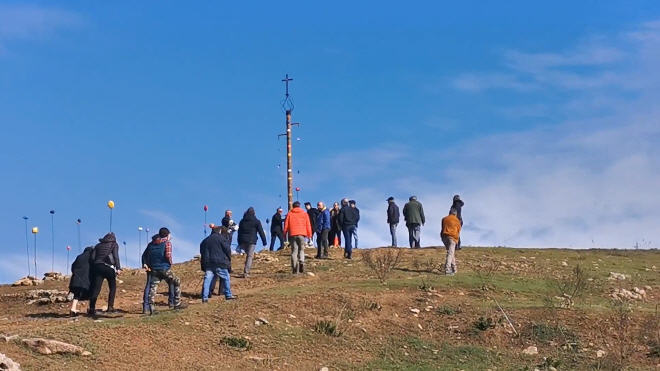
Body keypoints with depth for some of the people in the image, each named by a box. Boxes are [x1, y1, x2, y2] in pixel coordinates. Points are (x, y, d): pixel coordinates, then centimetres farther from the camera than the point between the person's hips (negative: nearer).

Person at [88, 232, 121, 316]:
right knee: (113, 287, 13)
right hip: (108, 267, -3)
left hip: (97, 266, 3)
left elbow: (92, 257, 12)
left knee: (96, 288, -3)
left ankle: (92, 308, -15)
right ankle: (110, 307, 5)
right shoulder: (114, 245, 12)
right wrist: (118, 268, -9)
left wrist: (93, 268, 16)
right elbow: (115, 256, -4)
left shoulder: (98, 245, 22)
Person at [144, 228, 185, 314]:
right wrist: (170, 263, 2)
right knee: (177, 282, 11)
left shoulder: (151, 244, 14)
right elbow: (168, 255, -14)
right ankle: (177, 304, 8)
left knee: (153, 287, 4)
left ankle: (152, 308, -5)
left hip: (154, 269, 4)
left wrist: (147, 265, 14)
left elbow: (146, 256, 10)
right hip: (165, 268, -4)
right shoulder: (167, 243, -3)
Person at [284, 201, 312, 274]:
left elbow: (286, 225, 6)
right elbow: (308, 225, 7)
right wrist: (309, 234, 11)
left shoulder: (289, 214, 8)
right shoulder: (304, 214, 10)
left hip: (292, 234, 0)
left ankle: (295, 268, -7)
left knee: (294, 251, 2)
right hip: (302, 234, 0)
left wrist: (285, 234, 14)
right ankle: (301, 262, -20)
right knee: (301, 249, 8)